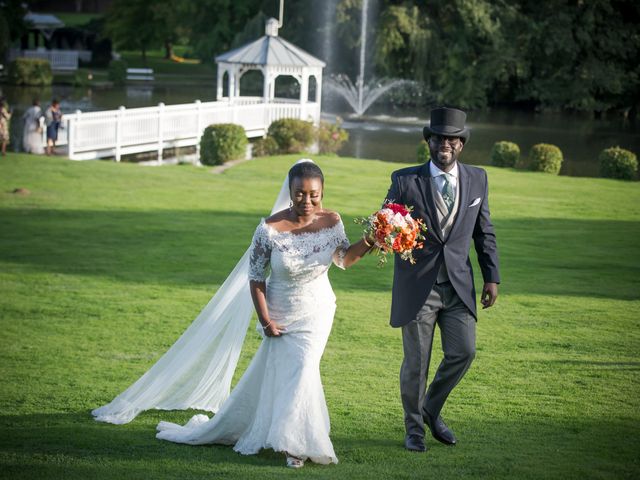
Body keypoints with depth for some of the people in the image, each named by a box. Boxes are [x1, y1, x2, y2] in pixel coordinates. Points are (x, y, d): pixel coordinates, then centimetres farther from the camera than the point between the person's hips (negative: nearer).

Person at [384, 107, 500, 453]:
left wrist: (492, 277, 7)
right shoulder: (404, 180, -4)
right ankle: (414, 427, 23)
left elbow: (484, 232, 11)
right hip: (417, 285, -3)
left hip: (458, 285, 3)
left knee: (463, 352, -1)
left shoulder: (477, 179, 5)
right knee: (416, 361, 3)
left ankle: (432, 409, 25)